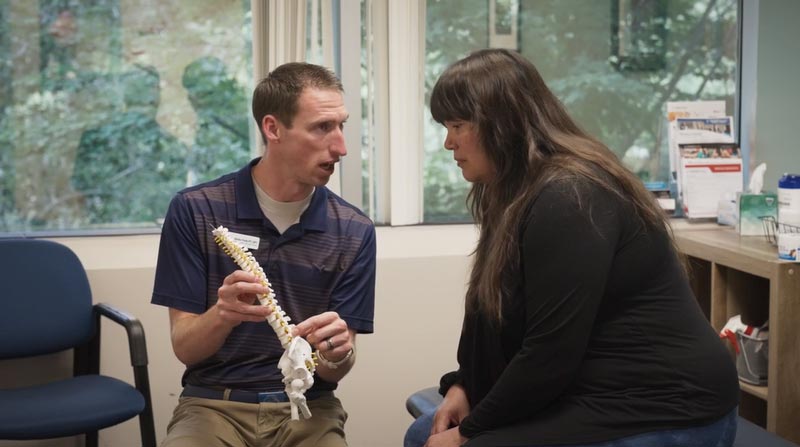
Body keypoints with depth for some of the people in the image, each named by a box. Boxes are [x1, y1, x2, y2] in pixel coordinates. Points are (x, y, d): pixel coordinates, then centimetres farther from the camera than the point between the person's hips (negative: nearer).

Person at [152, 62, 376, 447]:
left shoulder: (354, 233, -1)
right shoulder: (195, 211, -6)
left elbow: (334, 372, 0)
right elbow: (184, 348, -5)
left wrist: (337, 353, -24)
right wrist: (223, 314, -27)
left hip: (307, 409, 2)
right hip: (214, 404, -2)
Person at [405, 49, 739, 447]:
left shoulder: (569, 199, -21)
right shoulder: (520, 195, 11)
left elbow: (550, 355, -22)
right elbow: (499, 318, 15)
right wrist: (462, 385, 0)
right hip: (602, 396, 10)